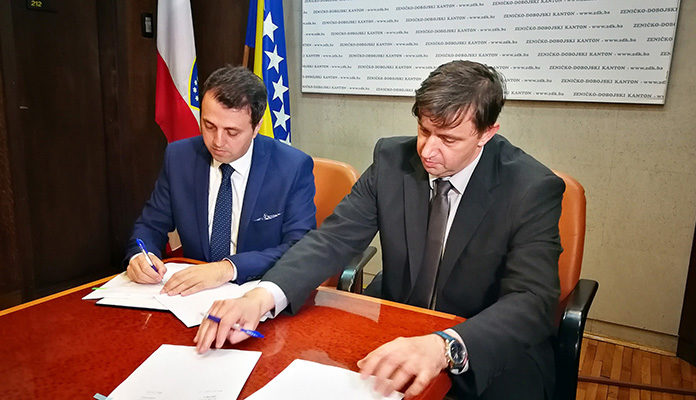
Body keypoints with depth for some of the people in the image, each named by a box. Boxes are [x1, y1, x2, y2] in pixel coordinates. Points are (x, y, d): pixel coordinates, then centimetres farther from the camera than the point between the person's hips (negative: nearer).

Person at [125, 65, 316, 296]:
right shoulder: (178, 157, 1)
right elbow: (151, 226, 10)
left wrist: (229, 268, -29)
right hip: (193, 290, 4)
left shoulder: (294, 167, -11)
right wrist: (139, 256, -14)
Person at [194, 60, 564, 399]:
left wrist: (445, 346, -43)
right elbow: (334, 238, -9)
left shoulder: (533, 189, -16)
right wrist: (262, 296, -27)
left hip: (491, 357, 0)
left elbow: (532, 301, -24)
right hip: (392, 335, 1)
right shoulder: (392, 159, -7)